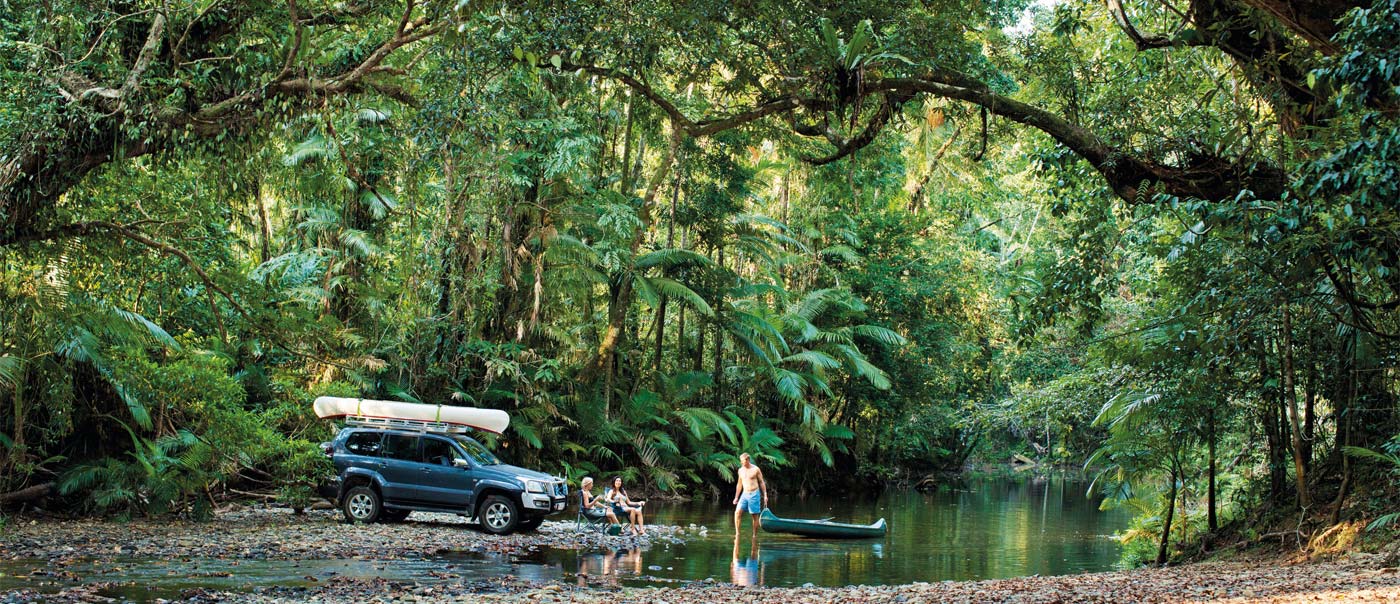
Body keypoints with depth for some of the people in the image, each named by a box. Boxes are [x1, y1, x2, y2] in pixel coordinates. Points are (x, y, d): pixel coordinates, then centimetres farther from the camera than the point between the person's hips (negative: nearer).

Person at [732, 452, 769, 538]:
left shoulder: (755, 469, -4)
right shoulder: (740, 470, 9)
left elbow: (762, 482, 1)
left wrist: (765, 495, -3)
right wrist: (736, 497, 18)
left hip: (754, 494, -4)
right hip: (744, 494, 4)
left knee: (755, 515, 0)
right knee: (737, 512, -13)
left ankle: (755, 535, 9)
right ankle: (737, 533, -12)